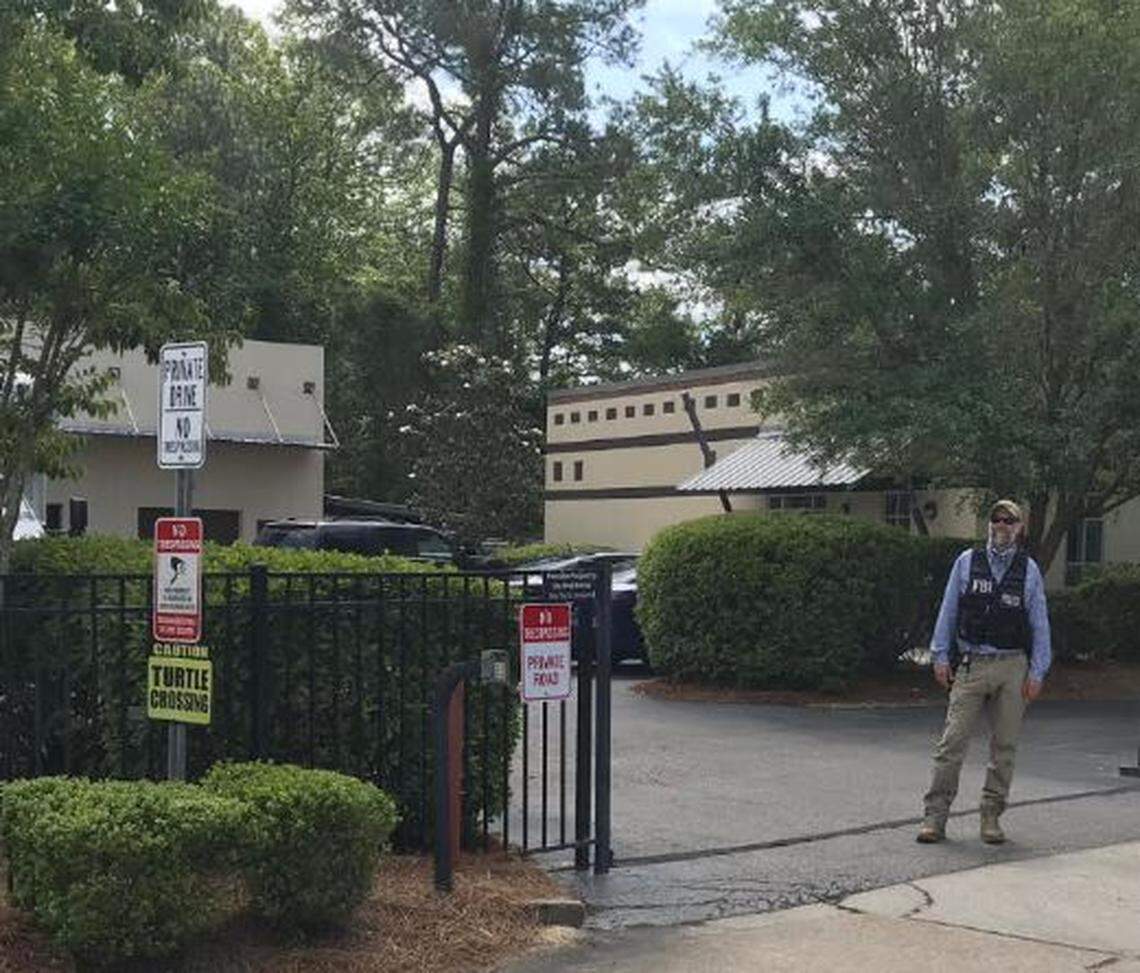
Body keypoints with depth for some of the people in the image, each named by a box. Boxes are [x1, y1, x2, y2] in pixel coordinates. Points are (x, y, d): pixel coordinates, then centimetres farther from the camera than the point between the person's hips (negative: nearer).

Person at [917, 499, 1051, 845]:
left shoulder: (1029, 570, 7)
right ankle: (935, 816, -1)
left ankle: (992, 816, 18)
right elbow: (948, 611, 8)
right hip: (971, 665, -1)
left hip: (1012, 668, 1)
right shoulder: (967, 562, 5)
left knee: (1004, 746, 6)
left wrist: (1037, 673, 2)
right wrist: (941, 657, 3)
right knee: (952, 742, -6)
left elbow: (1039, 624, 7)